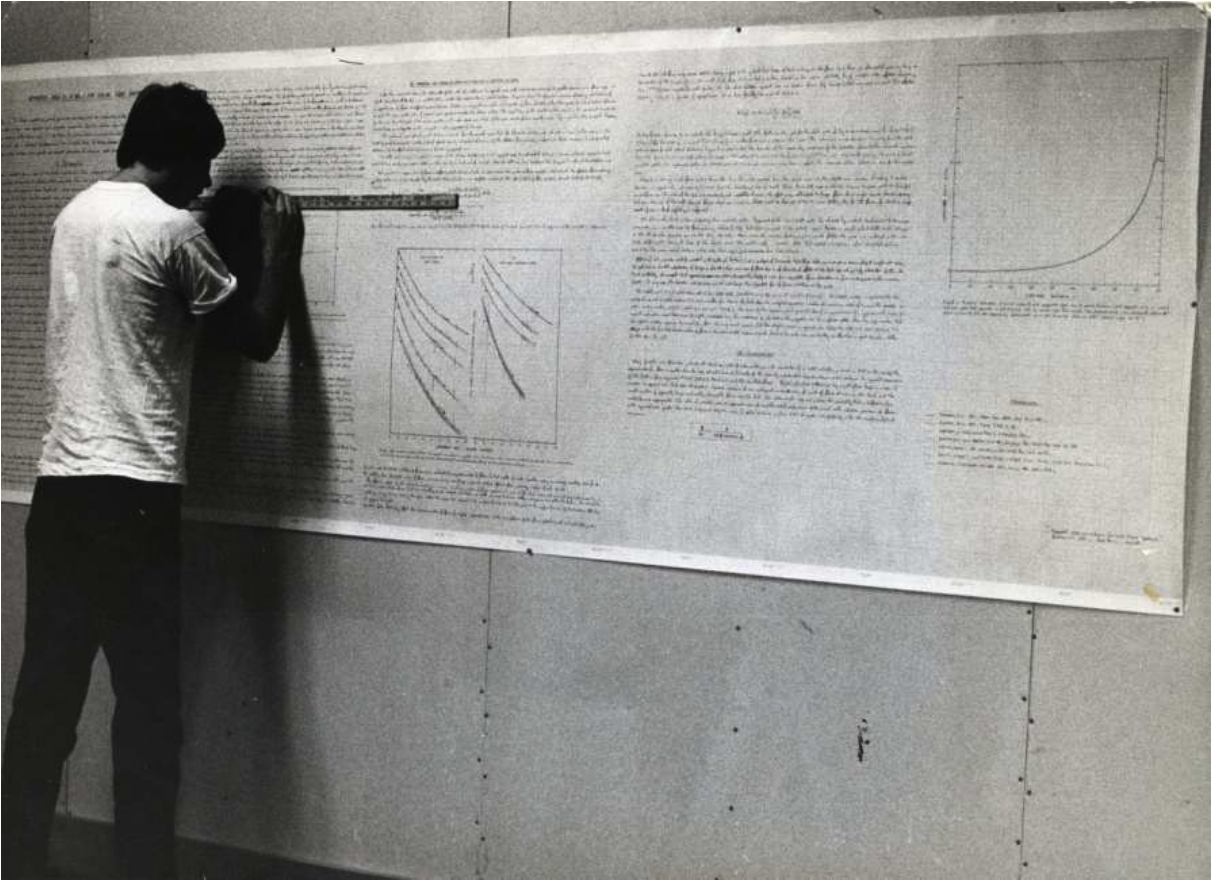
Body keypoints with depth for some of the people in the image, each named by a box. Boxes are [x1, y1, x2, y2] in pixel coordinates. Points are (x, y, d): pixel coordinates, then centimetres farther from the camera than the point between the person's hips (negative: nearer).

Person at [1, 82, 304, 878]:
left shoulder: (76, 214, 14)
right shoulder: (172, 229, -10)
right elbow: (257, 337, -3)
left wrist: (214, 236, 26)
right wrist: (283, 250, 10)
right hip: (134, 491, -8)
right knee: (148, 703, 0)